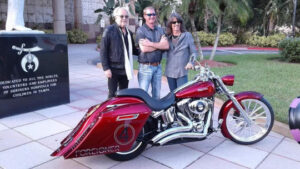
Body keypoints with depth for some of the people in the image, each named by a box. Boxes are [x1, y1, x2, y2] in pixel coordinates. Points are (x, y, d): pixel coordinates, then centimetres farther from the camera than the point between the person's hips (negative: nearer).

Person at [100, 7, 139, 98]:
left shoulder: (129, 32, 14)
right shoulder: (109, 31, -6)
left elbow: (133, 49, 23)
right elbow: (103, 50, -9)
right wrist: (106, 68, -15)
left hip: (126, 69, 6)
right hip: (114, 69, -6)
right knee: (112, 94, -3)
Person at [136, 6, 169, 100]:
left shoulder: (160, 30, 11)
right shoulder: (141, 30, -4)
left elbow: (166, 46, -5)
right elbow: (144, 48, -18)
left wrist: (151, 44, -16)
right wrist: (160, 44, -9)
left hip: (158, 66, 5)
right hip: (145, 67, -5)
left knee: (157, 95, 13)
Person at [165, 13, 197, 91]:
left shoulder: (187, 35, 0)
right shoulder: (167, 37, 9)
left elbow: (193, 52, 1)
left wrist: (191, 62, -14)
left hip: (182, 72, -3)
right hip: (169, 72, 4)